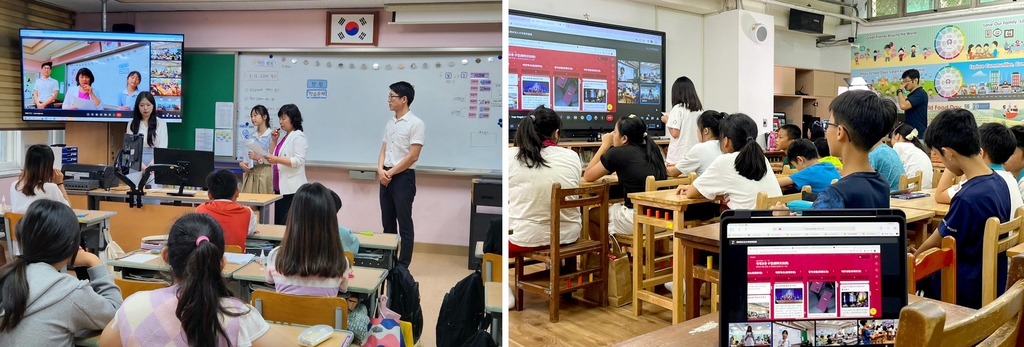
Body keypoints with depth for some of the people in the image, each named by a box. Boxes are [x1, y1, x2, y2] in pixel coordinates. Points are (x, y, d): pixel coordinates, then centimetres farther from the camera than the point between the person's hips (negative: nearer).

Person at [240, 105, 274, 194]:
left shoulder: (271, 135, -4)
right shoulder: (251, 137, 14)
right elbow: (246, 155, 16)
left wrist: (258, 157, -20)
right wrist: (241, 163, -3)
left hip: (264, 172, -5)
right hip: (250, 173, 5)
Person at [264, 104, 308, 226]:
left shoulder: (299, 136, -8)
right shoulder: (285, 137, 19)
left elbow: (299, 161, -18)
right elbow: (274, 155, 27)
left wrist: (277, 160, -26)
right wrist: (274, 140, 13)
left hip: (291, 188, -9)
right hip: (280, 187, 9)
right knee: (278, 223, 8)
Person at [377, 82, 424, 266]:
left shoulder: (416, 123, -10)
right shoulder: (390, 123, 12)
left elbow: (413, 156, -15)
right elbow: (383, 150, 14)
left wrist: (390, 172, -12)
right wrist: (381, 170, -5)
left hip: (403, 177, -7)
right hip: (386, 177, 7)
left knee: (404, 224, 0)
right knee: (387, 222, 12)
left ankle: (403, 265, 7)